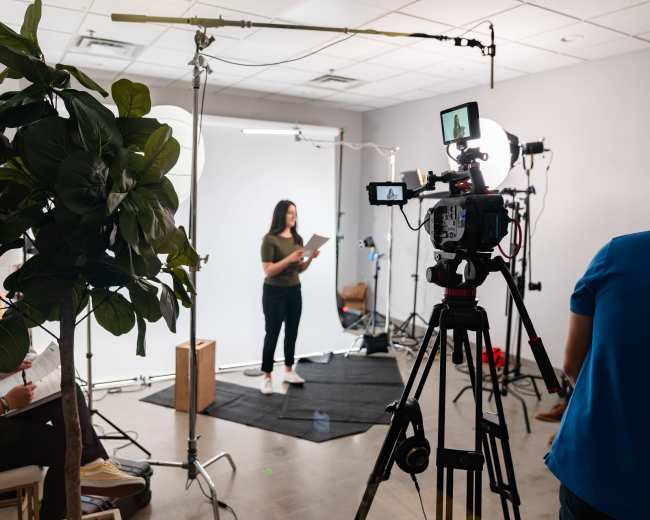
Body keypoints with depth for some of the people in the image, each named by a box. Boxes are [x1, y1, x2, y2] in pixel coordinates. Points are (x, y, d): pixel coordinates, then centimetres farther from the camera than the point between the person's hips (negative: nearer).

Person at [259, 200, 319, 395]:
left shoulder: (297, 239, 6)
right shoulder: (270, 239, -13)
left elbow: (299, 269, 12)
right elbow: (268, 270, -17)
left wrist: (310, 258, -6)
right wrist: (290, 258, -25)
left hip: (294, 291, 6)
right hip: (274, 293, -6)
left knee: (292, 332, 12)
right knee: (272, 334, 0)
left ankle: (288, 371, 27)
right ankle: (266, 377, 10)